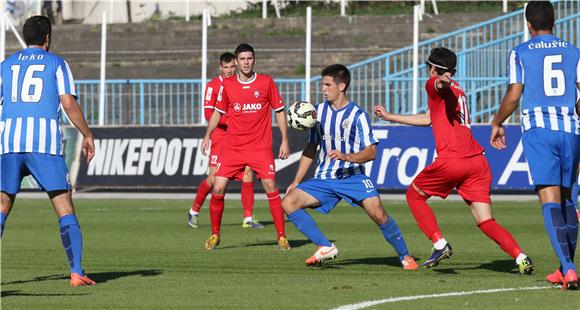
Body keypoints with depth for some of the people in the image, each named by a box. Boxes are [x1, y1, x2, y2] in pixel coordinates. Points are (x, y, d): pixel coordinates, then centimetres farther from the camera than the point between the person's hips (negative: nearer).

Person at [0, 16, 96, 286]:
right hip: (45, 142, -3)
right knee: (65, 209, 0)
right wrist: (87, 136, 8)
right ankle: (76, 272, -9)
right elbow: (69, 104, -2)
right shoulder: (57, 64, 8)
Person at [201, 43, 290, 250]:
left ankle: (281, 236, 2)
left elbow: (280, 111, 6)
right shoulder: (227, 85, 4)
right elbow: (218, 112, 15)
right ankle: (215, 235, 11)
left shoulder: (266, 82, 0)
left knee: (271, 188, -9)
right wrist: (207, 136, 4)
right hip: (232, 146, 1)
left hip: (260, 147, -1)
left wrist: (285, 140, 1)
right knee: (218, 189, -6)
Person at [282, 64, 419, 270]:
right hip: (324, 178, 5)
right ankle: (325, 248, -10)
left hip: (352, 176, -5)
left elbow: (371, 152, -11)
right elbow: (311, 149, 17)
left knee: (377, 213, -25)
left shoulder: (357, 115, -7)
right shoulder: (319, 111, 8)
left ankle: (404, 256, -4)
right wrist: (296, 182, 13)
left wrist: (346, 156, -29)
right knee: (288, 203, -14)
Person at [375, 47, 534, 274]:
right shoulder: (458, 90, 31)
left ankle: (440, 244, 4)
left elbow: (441, 85, -23)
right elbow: (428, 118, 43)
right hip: (478, 161, 7)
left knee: (414, 196, 17)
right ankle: (520, 258, -19)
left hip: (451, 160, -7)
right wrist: (389, 116, 51)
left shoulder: (435, 84, 6)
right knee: (486, 222, 1)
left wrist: (443, 81, -49)